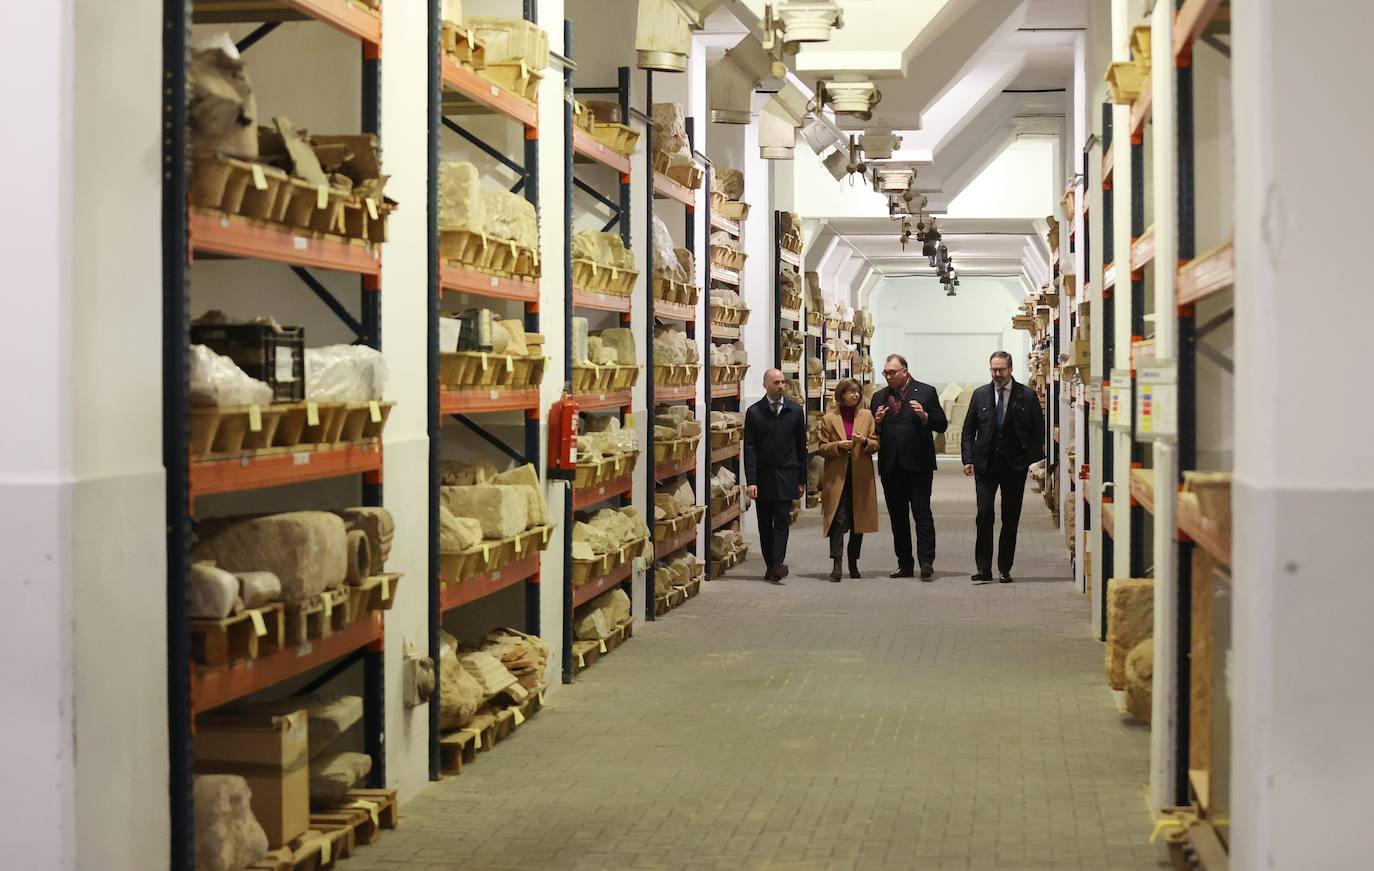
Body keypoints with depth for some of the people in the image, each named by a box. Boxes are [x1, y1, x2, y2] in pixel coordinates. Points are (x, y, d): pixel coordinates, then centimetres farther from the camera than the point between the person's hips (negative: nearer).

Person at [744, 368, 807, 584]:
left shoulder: (795, 411, 6)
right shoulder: (754, 412, 0)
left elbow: (801, 446, 9)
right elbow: (749, 449, -3)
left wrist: (802, 479, 7)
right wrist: (751, 481, -11)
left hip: (786, 476, 0)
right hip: (763, 477, 0)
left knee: (782, 521, -9)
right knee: (765, 525, 5)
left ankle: (778, 564, -15)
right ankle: (770, 566, 13)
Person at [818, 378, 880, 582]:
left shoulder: (867, 416, 10)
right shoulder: (829, 418, 4)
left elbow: (876, 444, 8)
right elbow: (823, 448, 3)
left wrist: (864, 442, -12)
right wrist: (838, 446, -15)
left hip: (861, 476, 3)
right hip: (837, 477, -3)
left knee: (858, 520, 8)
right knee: (838, 519, -12)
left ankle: (853, 564, 19)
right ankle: (836, 565, -16)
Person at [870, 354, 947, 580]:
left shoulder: (926, 392, 2)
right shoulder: (879, 397, 14)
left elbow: (942, 425, -1)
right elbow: (873, 432, 14)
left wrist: (925, 416, -18)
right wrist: (877, 422, -7)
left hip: (917, 464, -5)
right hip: (890, 466, 5)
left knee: (922, 511, -9)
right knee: (897, 516, 8)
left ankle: (926, 561, -10)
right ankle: (905, 564, 13)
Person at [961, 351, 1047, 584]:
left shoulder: (1027, 396, 1)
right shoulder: (980, 395, 6)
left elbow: (1039, 429, 4)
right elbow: (968, 430, 9)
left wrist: (1035, 458, -5)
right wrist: (968, 459, -1)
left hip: (1015, 466, -1)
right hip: (985, 465, 1)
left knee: (1011, 519, 4)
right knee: (984, 515, -7)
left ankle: (1005, 569, 12)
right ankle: (983, 570, -3)